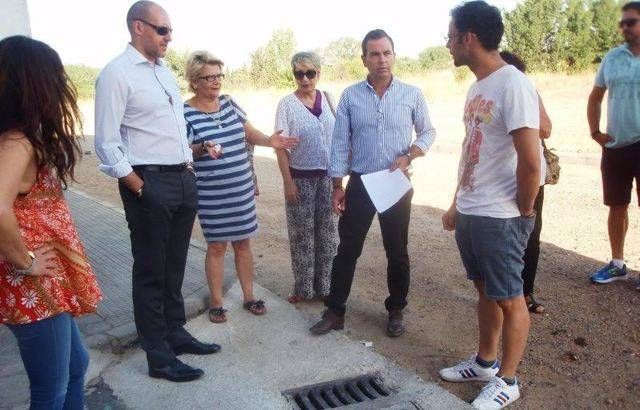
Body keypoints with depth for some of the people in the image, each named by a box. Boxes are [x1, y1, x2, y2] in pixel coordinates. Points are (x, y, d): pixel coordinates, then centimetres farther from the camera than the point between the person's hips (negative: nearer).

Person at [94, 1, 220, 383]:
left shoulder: (166, 72, 15)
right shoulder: (117, 74, -10)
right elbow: (107, 143, -13)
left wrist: (189, 169, 12)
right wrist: (139, 188, -13)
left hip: (184, 180, 8)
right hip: (149, 184, -7)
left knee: (175, 265, 18)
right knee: (151, 271, 4)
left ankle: (175, 332, 35)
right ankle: (159, 357, 16)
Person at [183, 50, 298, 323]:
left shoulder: (229, 103, 6)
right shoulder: (186, 113, -9)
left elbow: (249, 132, 13)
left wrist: (269, 141, -5)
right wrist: (202, 148, -30)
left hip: (242, 189, 5)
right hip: (211, 195, -5)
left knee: (243, 243, 12)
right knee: (216, 246, 6)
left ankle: (249, 296, 27)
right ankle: (216, 302, 22)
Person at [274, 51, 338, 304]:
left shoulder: (327, 98, 3)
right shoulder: (287, 104, -6)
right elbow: (280, 146, -8)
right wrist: (288, 182, -12)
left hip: (328, 175, 3)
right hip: (301, 177, -3)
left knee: (328, 231, 10)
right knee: (302, 233, 5)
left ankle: (326, 284, 24)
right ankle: (303, 287, 20)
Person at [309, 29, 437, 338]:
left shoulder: (412, 94, -2)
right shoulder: (350, 96, -2)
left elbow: (427, 132, 8)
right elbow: (340, 144, 0)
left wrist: (408, 157, -10)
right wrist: (337, 186, -3)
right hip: (360, 184, 0)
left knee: (397, 252, 10)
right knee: (347, 250, 6)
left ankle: (396, 311, 28)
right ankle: (334, 312, 19)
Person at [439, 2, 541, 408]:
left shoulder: (513, 85, -18)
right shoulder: (477, 86, 10)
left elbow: (530, 162, -22)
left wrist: (523, 210, -9)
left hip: (501, 218, -8)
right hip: (470, 213, 9)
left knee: (509, 299, 7)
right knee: (486, 291, 20)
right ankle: (485, 362, 38)